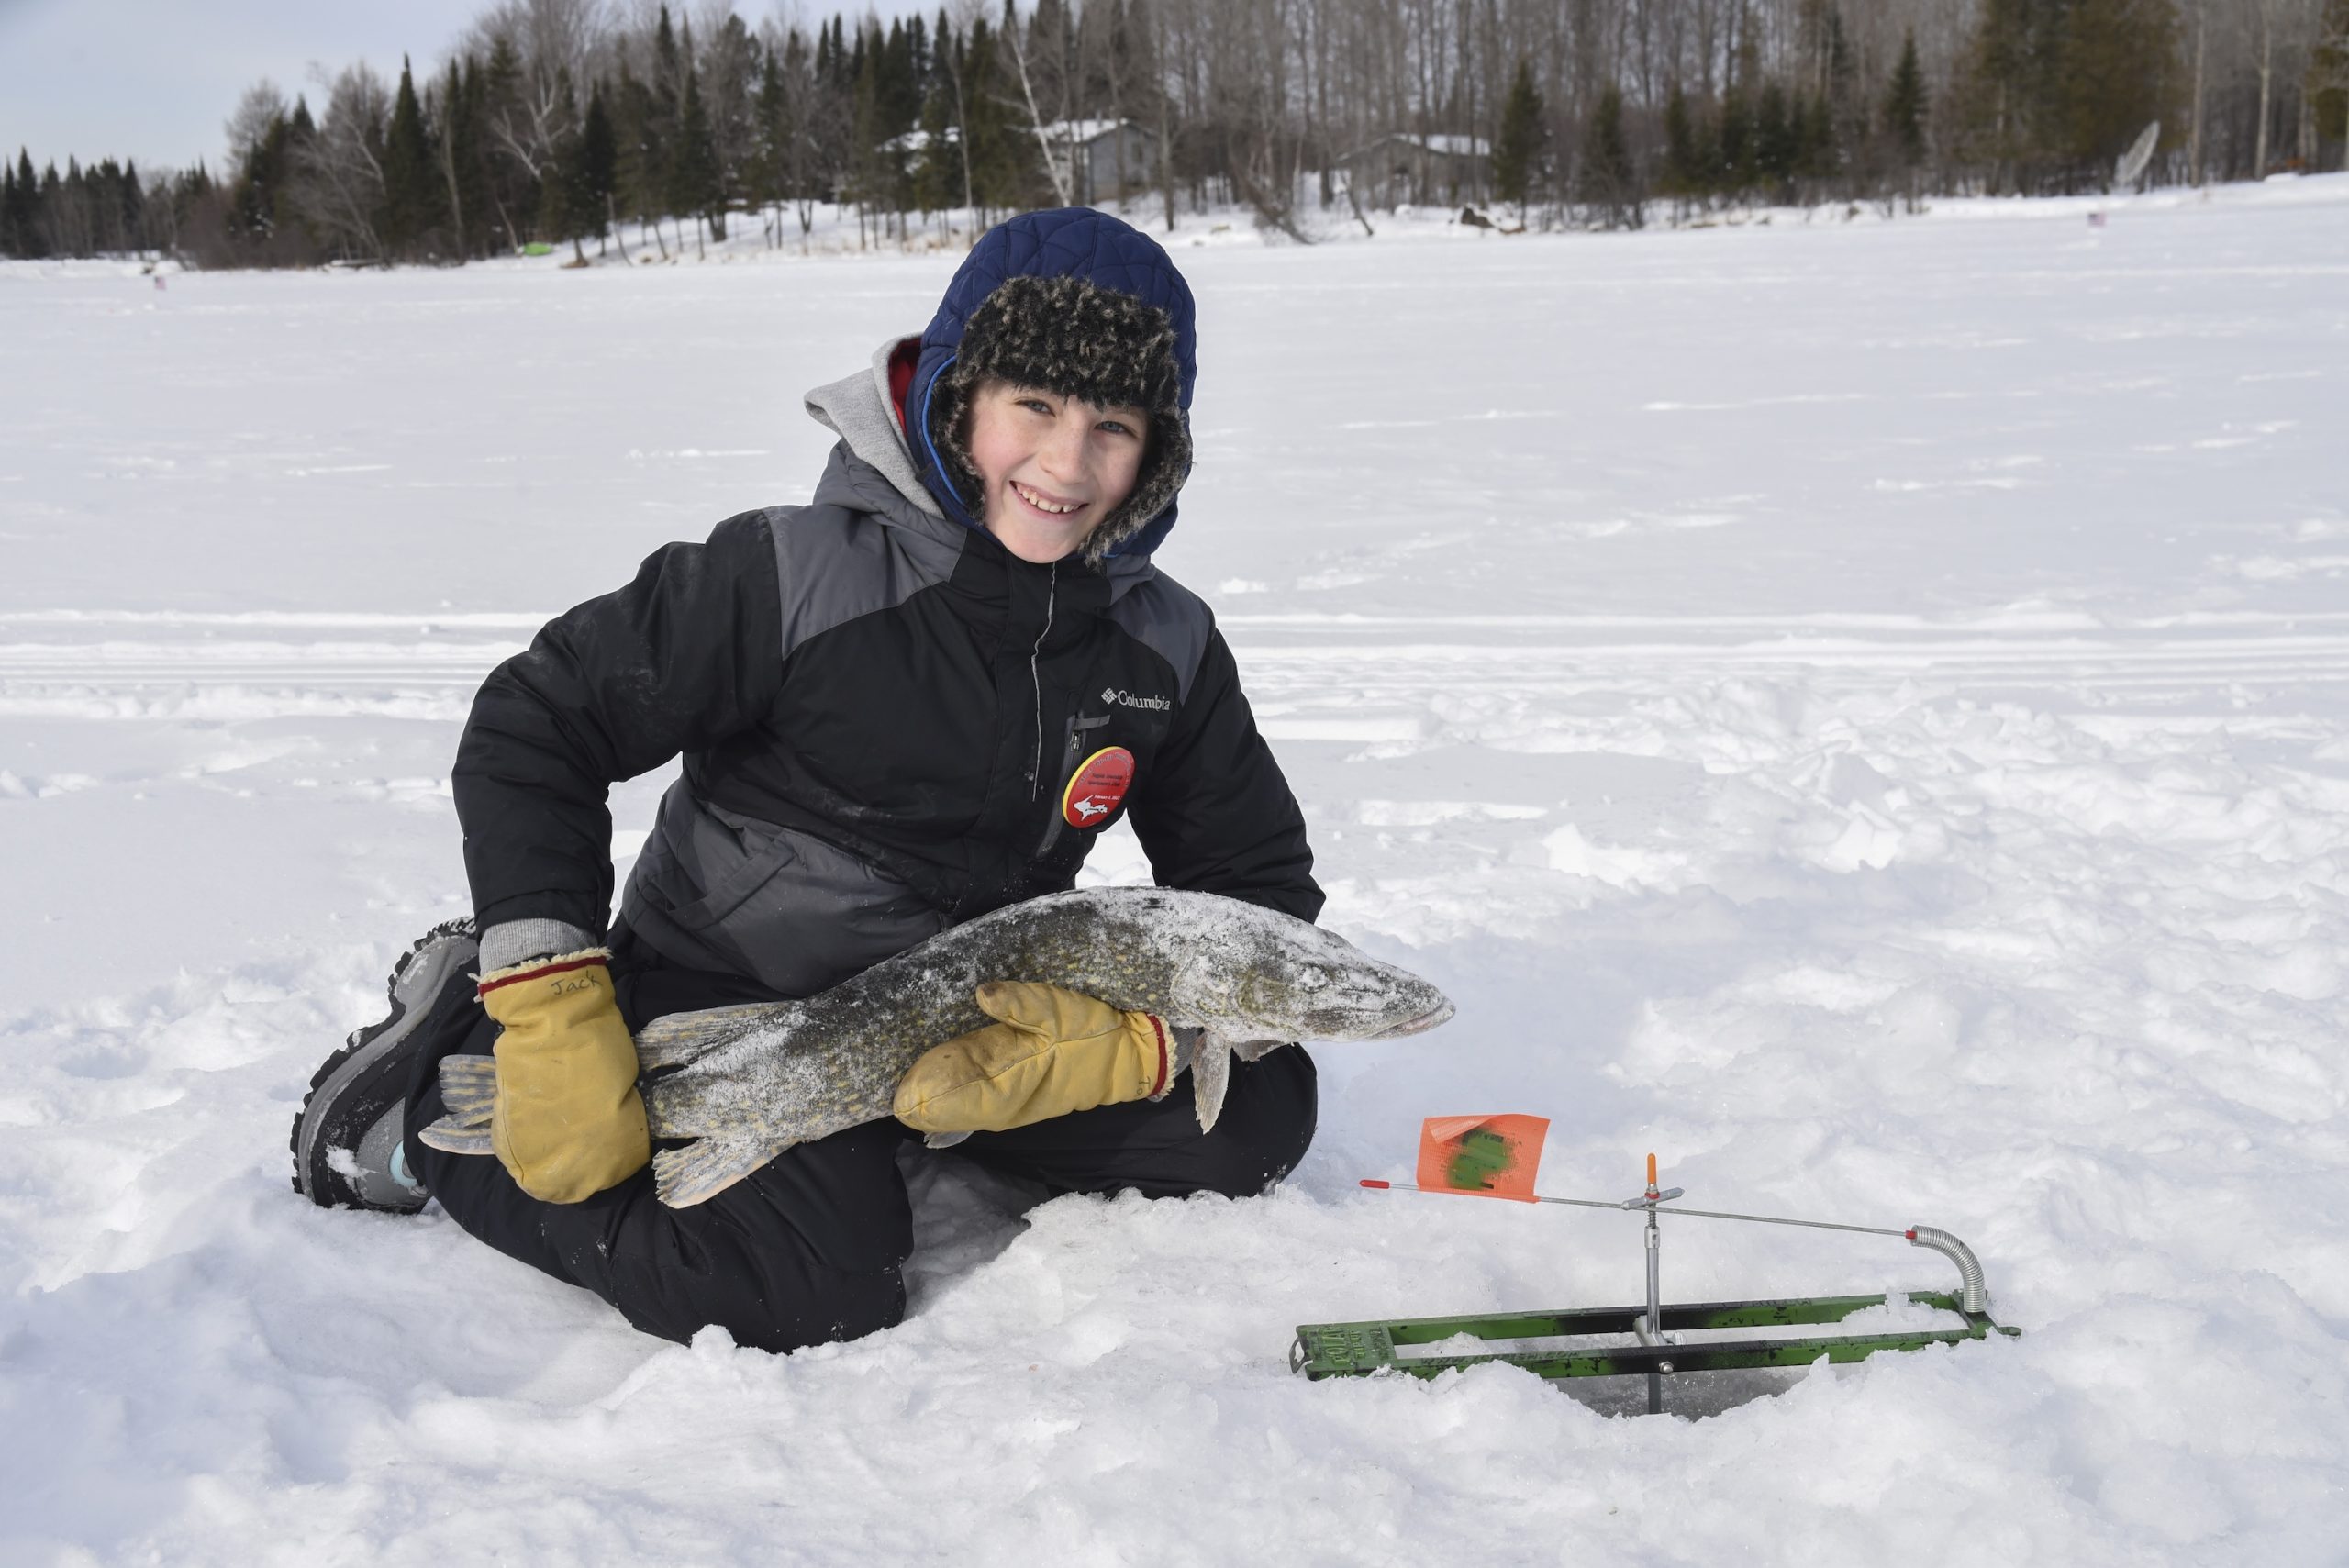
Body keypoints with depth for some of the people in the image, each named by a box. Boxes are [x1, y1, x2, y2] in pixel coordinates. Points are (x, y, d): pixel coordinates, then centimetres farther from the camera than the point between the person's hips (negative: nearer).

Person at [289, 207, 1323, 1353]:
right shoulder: (800, 573, -20)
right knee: (810, 1289, -30)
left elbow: (1264, 888, 1)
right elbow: (531, 729, -15)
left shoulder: (1169, 646, -6)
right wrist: (555, 1026, -22)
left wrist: (1126, 1045, -19)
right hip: (720, 999, -5)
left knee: (1264, 1107, -8)